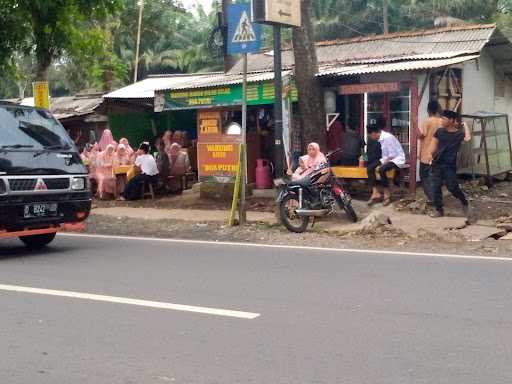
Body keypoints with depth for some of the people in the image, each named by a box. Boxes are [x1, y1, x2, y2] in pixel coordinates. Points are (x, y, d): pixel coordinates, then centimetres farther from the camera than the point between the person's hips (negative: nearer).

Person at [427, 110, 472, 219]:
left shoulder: (459, 134, -5)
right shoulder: (439, 132, 5)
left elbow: (468, 138, -24)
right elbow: (434, 145, 9)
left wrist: (465, 125, -11)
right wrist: (430, 154, -10)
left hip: (450, 165, -4)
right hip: (437, 164, 4)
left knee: (452, 187, -8)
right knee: (436, 187, 1)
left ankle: (465, 203, 18)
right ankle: (439, 210, 12)